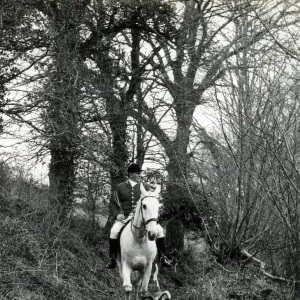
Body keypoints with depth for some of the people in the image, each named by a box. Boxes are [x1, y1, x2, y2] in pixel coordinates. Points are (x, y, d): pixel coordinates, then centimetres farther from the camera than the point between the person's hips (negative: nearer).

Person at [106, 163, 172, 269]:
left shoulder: (145, 187, 11)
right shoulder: (120, 187, 9)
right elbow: (114, 204, 15)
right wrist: (117, 214, -5)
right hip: (124, 218, -1)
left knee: (159, 230, -20)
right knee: (114, 231, -29)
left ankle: (162, 257, -5)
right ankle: (112, 258, -14)